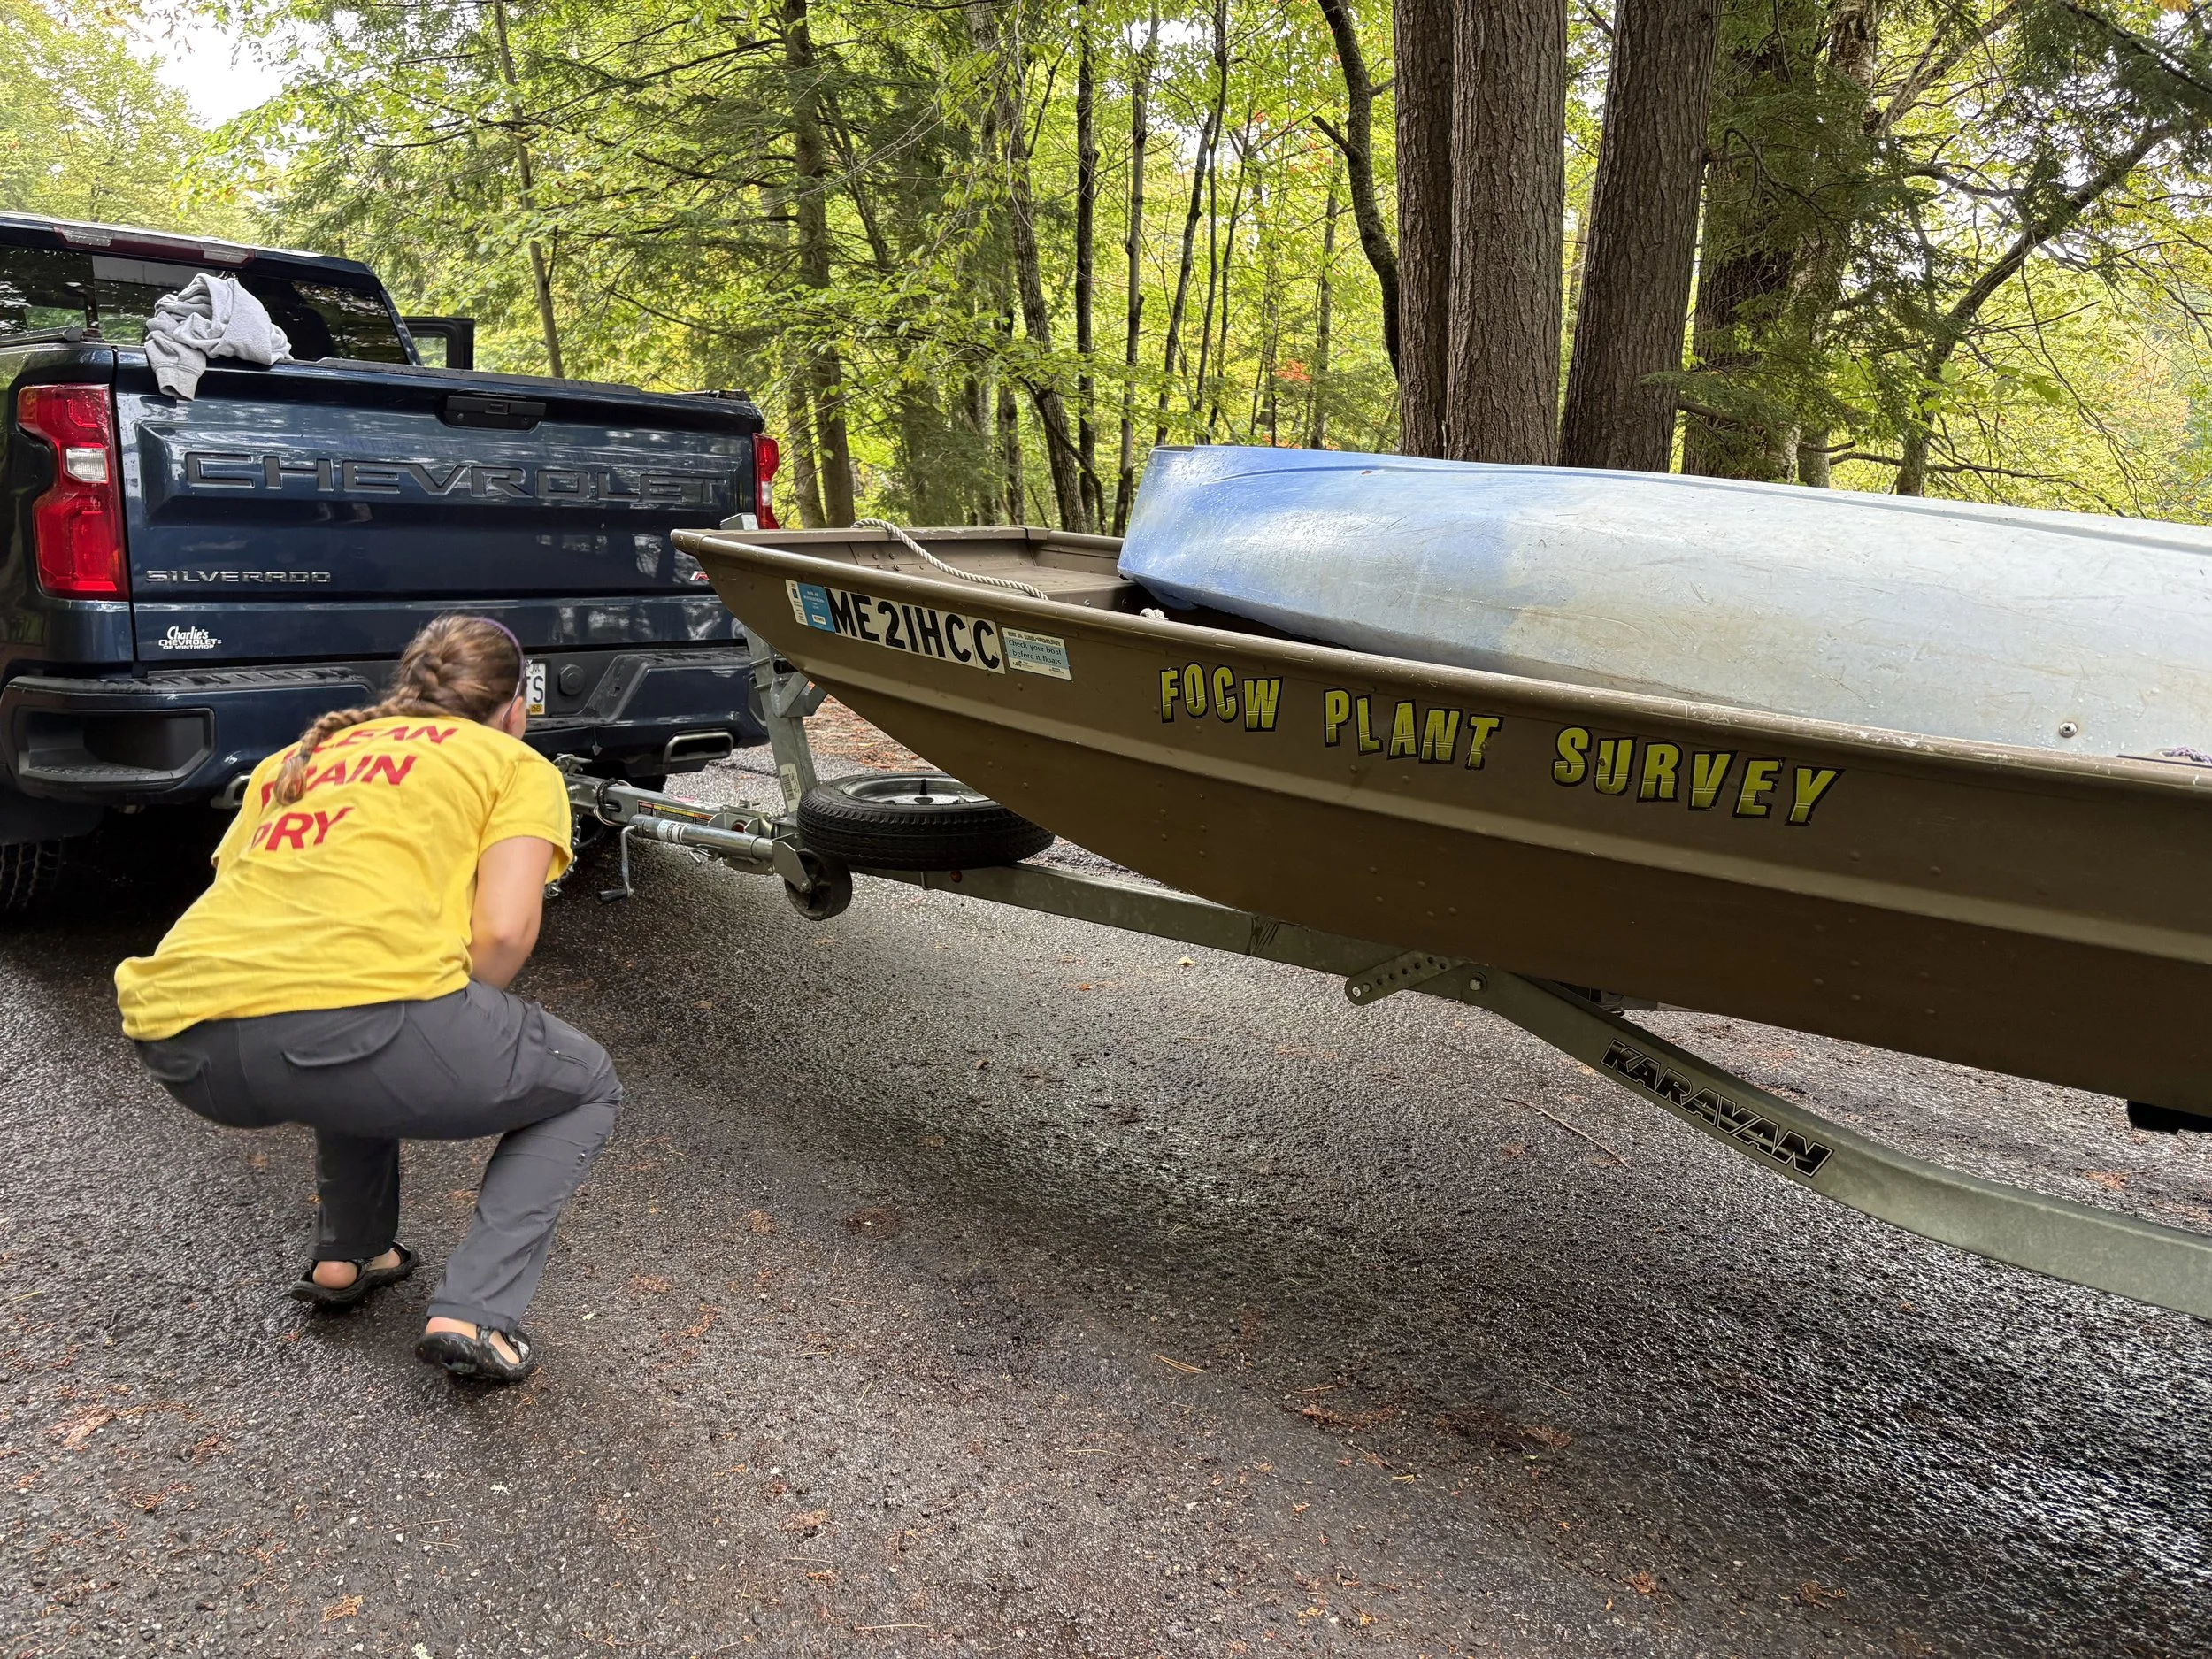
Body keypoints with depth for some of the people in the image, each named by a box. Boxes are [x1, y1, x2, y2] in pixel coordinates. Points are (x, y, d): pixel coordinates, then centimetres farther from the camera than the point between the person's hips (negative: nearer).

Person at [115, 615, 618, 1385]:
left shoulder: (291, 760, 31)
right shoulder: (515, 764, 16)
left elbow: (235, 896, 25)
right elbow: (503, 932, 0)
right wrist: (447, 1039, 17)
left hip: (182, 1045, 7)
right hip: (353, 1012, -6)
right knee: (586, 1088, 20)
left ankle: (346, 1254, 30)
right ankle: (474, 1313, 4)